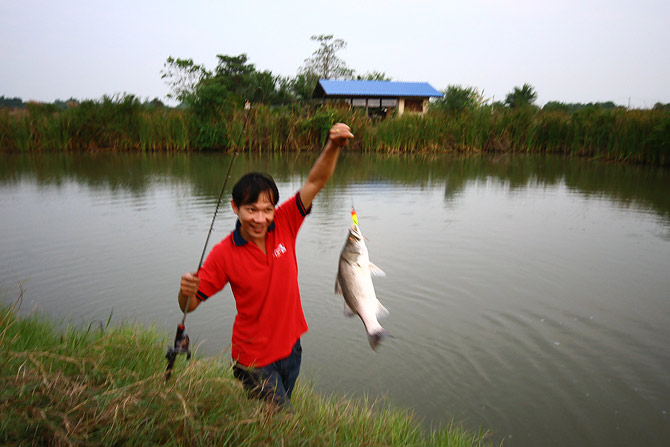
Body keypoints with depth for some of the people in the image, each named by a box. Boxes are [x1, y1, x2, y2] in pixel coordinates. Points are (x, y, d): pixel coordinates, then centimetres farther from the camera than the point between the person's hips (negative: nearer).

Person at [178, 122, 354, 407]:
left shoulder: (284, 224, -12)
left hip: (291, 347, 4)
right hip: (254, 360, -4)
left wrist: (333, 147, -32)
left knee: (281, 408, 27)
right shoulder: (224, 254, -18)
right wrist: (187, 290, -36)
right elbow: (189, 305, -13)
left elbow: (315, 182, -17)